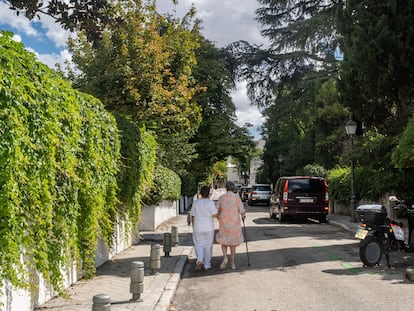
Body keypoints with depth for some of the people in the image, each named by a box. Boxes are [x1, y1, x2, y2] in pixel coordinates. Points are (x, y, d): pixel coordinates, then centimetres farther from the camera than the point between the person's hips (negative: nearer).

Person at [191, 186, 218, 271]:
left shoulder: (196, 202, -1)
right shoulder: (211, 202, -9)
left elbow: (193, 216, 3)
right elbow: (215, 215, -16)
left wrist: (194, 227, 15)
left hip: (198, 228, 1)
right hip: (209, 228, -1)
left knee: (199, 245, 13)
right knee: (208, 246, 10)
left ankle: (199, 260, -10)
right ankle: (207, 265, 16)